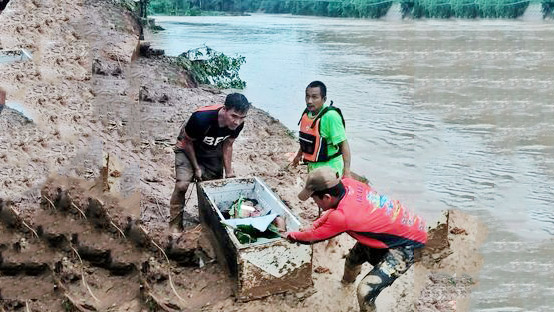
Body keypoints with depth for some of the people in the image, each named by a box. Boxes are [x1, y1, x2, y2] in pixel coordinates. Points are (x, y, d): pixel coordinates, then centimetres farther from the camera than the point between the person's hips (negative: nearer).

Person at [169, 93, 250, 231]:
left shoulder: (238, 124, -24)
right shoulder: (202, 118, -39)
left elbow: (227, 145, -5)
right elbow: (187, 141, -21)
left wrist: (229, 172, -3)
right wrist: (196, 168, -16)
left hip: (213, 153, 5)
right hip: (188, 149, -4)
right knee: (182, 185, -20)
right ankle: (175, 225, -5)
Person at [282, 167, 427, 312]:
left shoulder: (342, 216, -33)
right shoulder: (347, 183, -15)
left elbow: (313, 237, -12)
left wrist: (290, 235, 5)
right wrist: (313, 226, 7)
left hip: (405, 245, -9)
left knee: (365, 291, -20)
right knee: (353, 259, 27)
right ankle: (348, 279, 60)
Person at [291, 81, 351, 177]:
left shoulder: (331, 116, -26)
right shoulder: (307, 113, -1)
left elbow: (344, 144, -26)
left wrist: (346, 170, -30)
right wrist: (299, 155, 29)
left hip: (329, 168, -8)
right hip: (312, 166, 8)